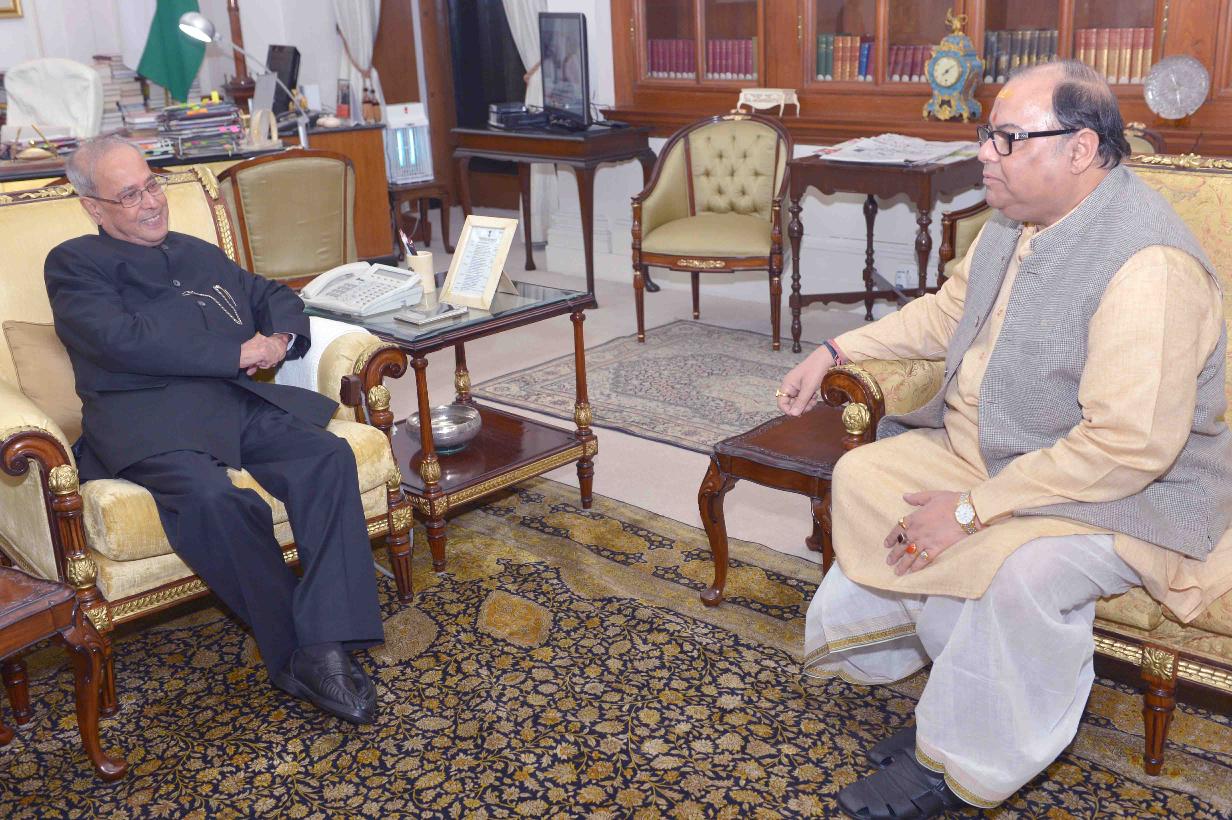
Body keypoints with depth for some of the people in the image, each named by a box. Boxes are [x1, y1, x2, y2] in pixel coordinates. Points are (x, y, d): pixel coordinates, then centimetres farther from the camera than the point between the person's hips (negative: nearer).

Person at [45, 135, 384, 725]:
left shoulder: (198, 254, 29)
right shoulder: (74, 264, 10)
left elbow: (275, 296, 30)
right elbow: (125, 340, -8)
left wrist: (281, 338, 5)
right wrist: (239, 353, -7)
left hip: (244, 401, 5)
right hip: (148, 417, -5)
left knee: (328, 456, -25)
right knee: (210, 496, -36)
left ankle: (325, 646, -30)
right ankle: (294, 653, -21)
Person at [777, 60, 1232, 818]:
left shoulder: (1148, 266, -27)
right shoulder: (1017, 220, 2)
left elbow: (1128, 446, -31)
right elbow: (949, 311, 20)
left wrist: (971, 508, -28)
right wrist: (836, 352, 11)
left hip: (1127, 493, -9)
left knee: (1024, 569, -35)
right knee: (862, 477, -2)